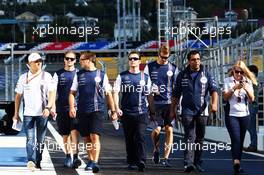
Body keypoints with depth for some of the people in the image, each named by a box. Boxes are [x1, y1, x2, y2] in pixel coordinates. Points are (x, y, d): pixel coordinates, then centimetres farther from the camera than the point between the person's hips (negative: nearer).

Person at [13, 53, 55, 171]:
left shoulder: (46, 76, 3)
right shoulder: (23, 77, 8)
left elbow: (52, 93, -2)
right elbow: (18, 96, 13)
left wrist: (48, 107, -17)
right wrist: (16, 113, 9)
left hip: (42, 113, 0)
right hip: (28, 113, 1)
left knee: (40, 140, 4)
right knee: (30, 138, -12)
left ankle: (37, 163, 13)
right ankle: (31, 161, -26)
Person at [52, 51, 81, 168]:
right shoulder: (58, 74, 8)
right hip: (62, 108, 2)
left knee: (74, 132, -16)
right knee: (65, 134, 10)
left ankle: (75, 157, -22)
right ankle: (68, 156, 22)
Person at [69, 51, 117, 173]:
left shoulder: (101, 75, 4)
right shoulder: (79, 75, 10)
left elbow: (108, 94, 8)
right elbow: (72, 93, 11)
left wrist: (113, 111, 7)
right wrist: (72, 107, -6)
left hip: (97, 111, -3)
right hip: (82, 111, 3)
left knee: (95, 136, -15)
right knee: (87, 138, 8)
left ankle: (95, 163, -20)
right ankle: (90, 160, 22)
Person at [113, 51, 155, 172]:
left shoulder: (145, 77, 9)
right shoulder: (122, 76, 6)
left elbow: (149, 95, 14)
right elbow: (116, 92, 2)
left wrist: (153, 111, 12)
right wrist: (117, 108, -10)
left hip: (141, 113, -1)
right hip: (126, 112, 1)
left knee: (140, 137, -12)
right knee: (129, 139, 7)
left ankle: (141, 162, -17)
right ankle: (131, 162, 16)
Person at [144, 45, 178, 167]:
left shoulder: (173, 68, 8)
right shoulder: (150, 67, 5)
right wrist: (151, 90, -9)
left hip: (169, 103, 1)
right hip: (155, 103, -1)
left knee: (169, 130, -2)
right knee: (157, 129, -9)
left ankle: (166, 158, 4)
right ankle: (156, 150, 21)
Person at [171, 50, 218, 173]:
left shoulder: (206, 74, 5)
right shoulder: (182, 75, 6)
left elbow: (214, 89, -3)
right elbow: (176, 95, 13)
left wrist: (214, 103, -21)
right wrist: (172, 110, 12)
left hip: (202, 111, 2)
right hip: (187, 111, -1)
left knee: (200, 138, 10)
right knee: (190, 137, -13)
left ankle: (198, 163, 21)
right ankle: (188, 163, -22)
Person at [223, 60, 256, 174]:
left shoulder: (247, 82, 8)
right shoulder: (227, 81, 3)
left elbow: (252, 99, 3)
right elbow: (225, 97, -3)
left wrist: (246, 89, -15)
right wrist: (234, 88, -17)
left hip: (244, 115, 3)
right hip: (231, 115, -3)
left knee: (240, 140, 5)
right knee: (236, 139, -18)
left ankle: (237, 164, 10)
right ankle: (236, 161, -31)